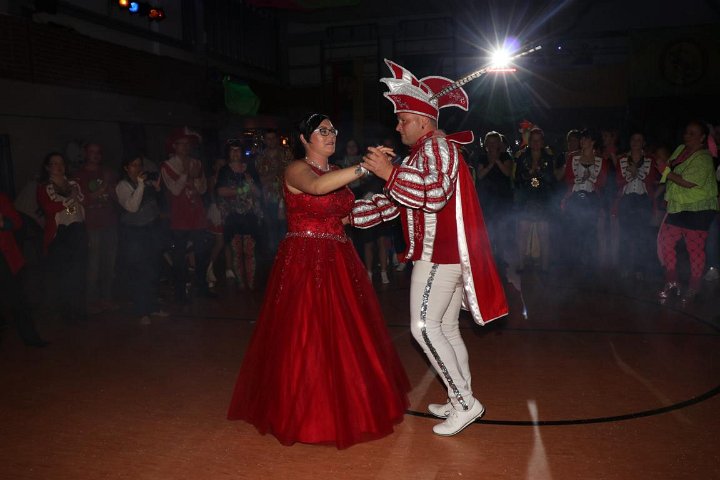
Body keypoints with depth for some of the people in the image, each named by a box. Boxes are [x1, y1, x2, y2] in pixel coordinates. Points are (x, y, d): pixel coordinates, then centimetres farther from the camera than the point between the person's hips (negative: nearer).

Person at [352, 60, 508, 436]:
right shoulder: (421, 154, 22)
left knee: (424, 327, -9)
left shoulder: (437, 146, -10)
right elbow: (391, 203, 22)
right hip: (446, 253, 10)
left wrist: (390, 172, -29)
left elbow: (436, 193, -29)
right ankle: (461, 401, 20)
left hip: (439, 254, -10)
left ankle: (465, 402, -4)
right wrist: (348, 215, 17)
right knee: (447, 328, 12)